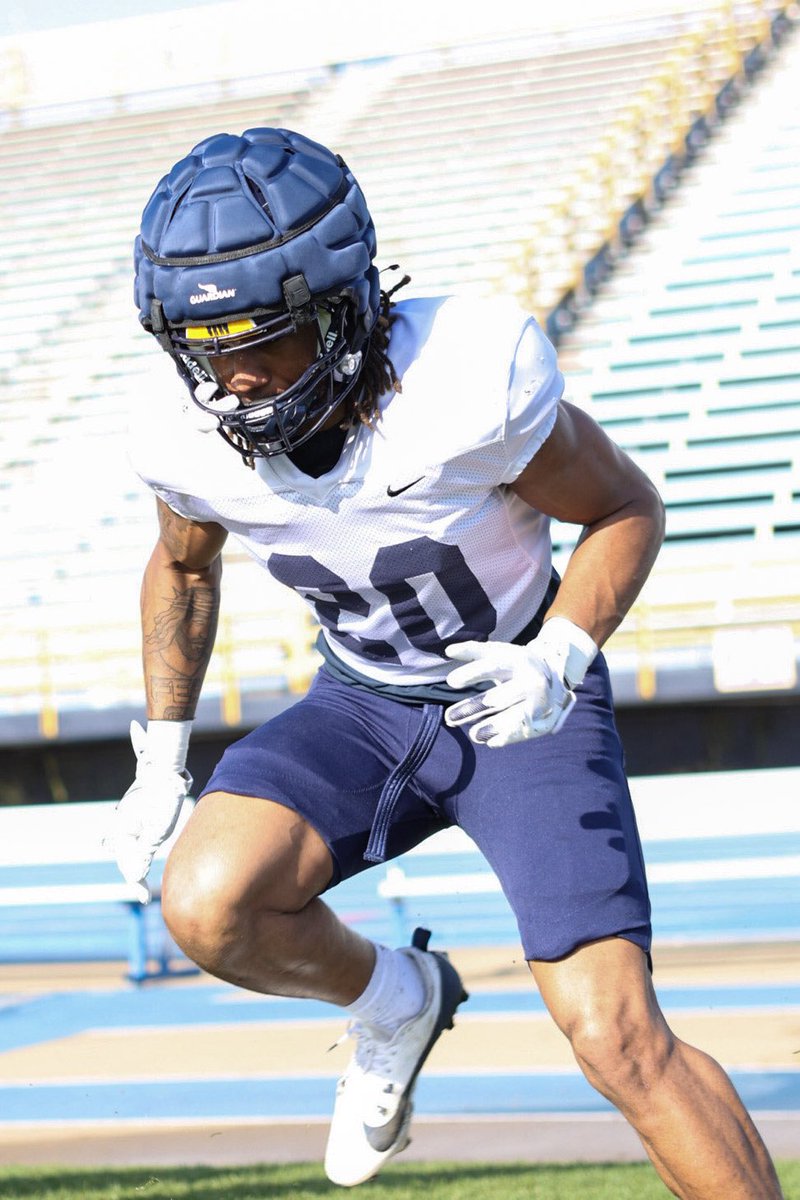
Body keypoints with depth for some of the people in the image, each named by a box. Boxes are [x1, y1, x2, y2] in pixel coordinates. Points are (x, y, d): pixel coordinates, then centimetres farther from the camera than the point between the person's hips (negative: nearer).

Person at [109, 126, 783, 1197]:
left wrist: (557, 661, -29)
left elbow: (628, 509, -12)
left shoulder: (472, 378, -30)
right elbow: (184, 568, 9)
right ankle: (395, 1003, 8)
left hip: (520, 702, -4)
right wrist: (161, 761, 7)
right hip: (361, 705, 4)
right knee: (209, 905, -23)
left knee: (618, 1040, -16)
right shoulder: (190, 441, -15)